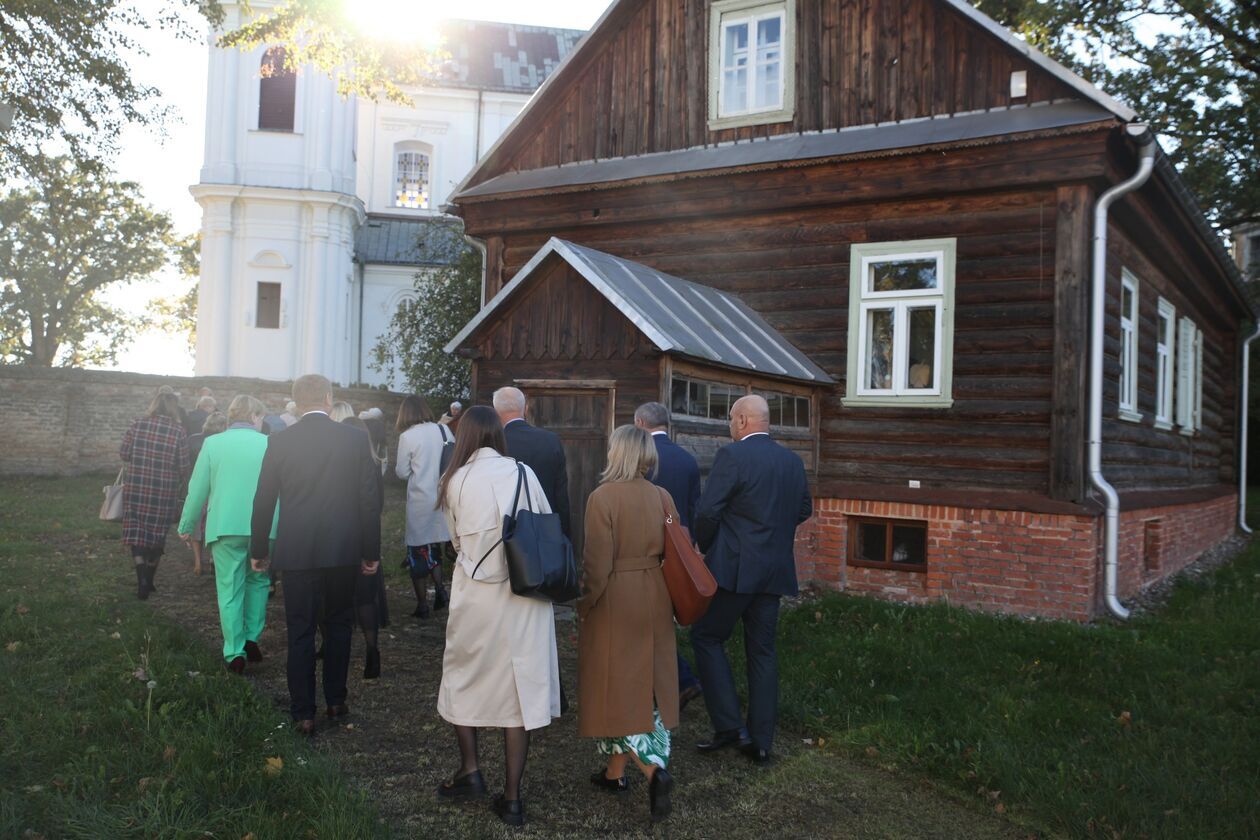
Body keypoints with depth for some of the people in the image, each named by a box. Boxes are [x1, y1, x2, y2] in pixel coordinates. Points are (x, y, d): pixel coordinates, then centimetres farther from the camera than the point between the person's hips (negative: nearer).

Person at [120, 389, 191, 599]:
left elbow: (123, 454, 1)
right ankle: (149, 581, 27)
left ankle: (142, 581, -5)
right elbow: (184, 466, -8)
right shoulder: (178, 431, -9)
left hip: (136, 488, 1)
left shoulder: (137, 424, -4)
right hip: (164, 492, -1)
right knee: (157, 534, 15)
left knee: (137, 533, 8)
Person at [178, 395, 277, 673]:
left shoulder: (213, 443, 1)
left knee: (230, 589, 6)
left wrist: (187, 526, 12)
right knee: (258, 581, 20)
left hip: (225, 526, 0)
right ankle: (252, 638, 16)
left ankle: (235, 652, 5)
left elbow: (198, 489, 2)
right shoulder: (269, 445, 1)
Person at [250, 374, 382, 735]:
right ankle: (336, 699, 24)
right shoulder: (355, 439, -4)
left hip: (297, 551, 0)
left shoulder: (279, 441, -4)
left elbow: (263, 500, 1)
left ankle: (303, 713, 11)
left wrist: (259, 550, 13)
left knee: (301, 631, 7)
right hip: (344, 549, 1)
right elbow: (369, 500, -3)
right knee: (339, 624, 17)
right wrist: (371, 552, 5)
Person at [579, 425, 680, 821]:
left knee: (617, 688, 6)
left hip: (614, 602, -5)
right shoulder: (662, 497, 0)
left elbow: (597, 563, -17)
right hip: (654, 601, 6)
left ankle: (654, 770, -7)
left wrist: (585, 606, -4)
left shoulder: (602, 497, -16)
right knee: (647, 688, 16)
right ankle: (616, 770, 28)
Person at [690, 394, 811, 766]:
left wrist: (706, 549, 3)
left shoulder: (732, 455, -13)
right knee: (762, 651, 12)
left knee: (706, 637, 9)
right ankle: (761, 742, 15)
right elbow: (804, 510, 17)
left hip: (734, 567, -6)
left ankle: (729, 725, 3)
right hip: (775, 571, 6)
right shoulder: (792, 460, 7)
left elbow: (707, 512, -15)